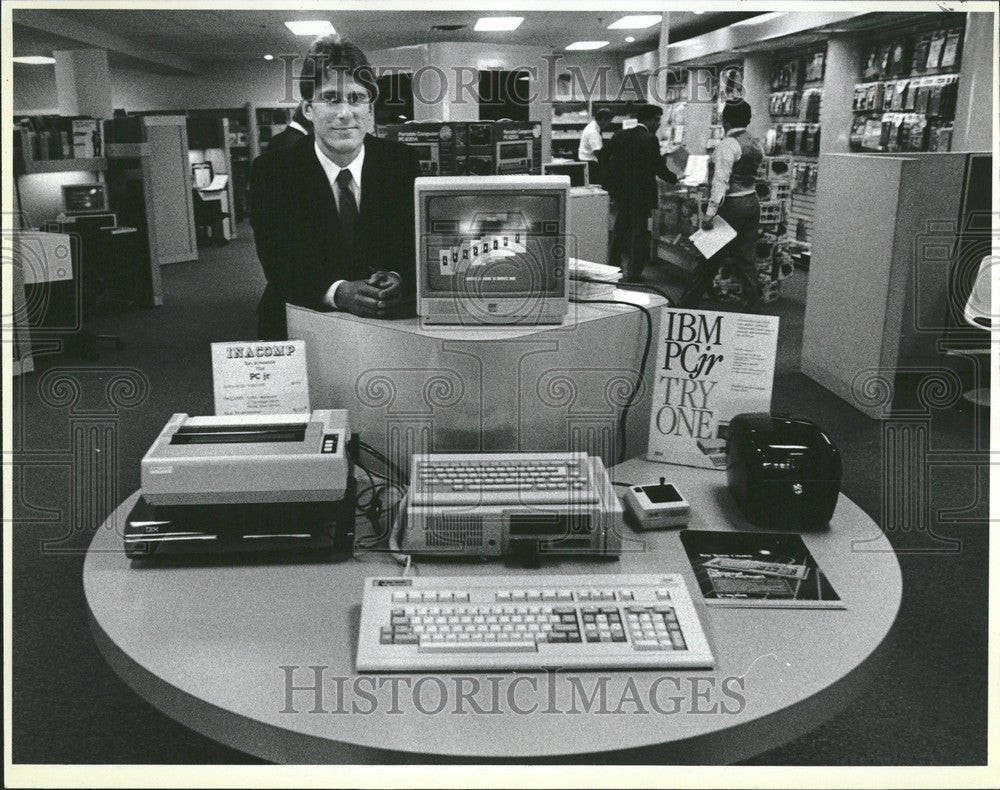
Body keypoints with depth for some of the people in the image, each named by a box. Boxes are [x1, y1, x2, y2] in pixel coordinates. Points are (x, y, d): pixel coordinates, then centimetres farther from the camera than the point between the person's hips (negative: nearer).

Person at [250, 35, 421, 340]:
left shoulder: (402, 161, 6)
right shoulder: (271, 170, 0)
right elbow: (279, 266, -8)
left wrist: (400, 281, -23)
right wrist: (338, 292, -28)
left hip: (391, 325, 1)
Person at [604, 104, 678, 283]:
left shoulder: (620, 136, 3)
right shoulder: (650, 140, -14)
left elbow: (606, 158, 6)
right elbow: (658, 167, -11)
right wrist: (674, 179, 4)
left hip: (620, 192, 6)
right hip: (641, 194, -6)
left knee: (619, 230, 17)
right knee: (639, 233, 3)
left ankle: (613, 269, 25)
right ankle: (633, 274, 5)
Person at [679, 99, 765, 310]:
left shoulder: (727, 145, -15)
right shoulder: (756, 145, 9)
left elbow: (721, 180, -22)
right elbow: (755, 175, 14)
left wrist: (710, 212, -24)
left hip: (732, 205, -7)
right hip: (752, 203, 7)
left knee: (711, 255, 1)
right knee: (746, 257, 11)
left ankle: (689, 302, 11)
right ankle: (751, 302, 14)